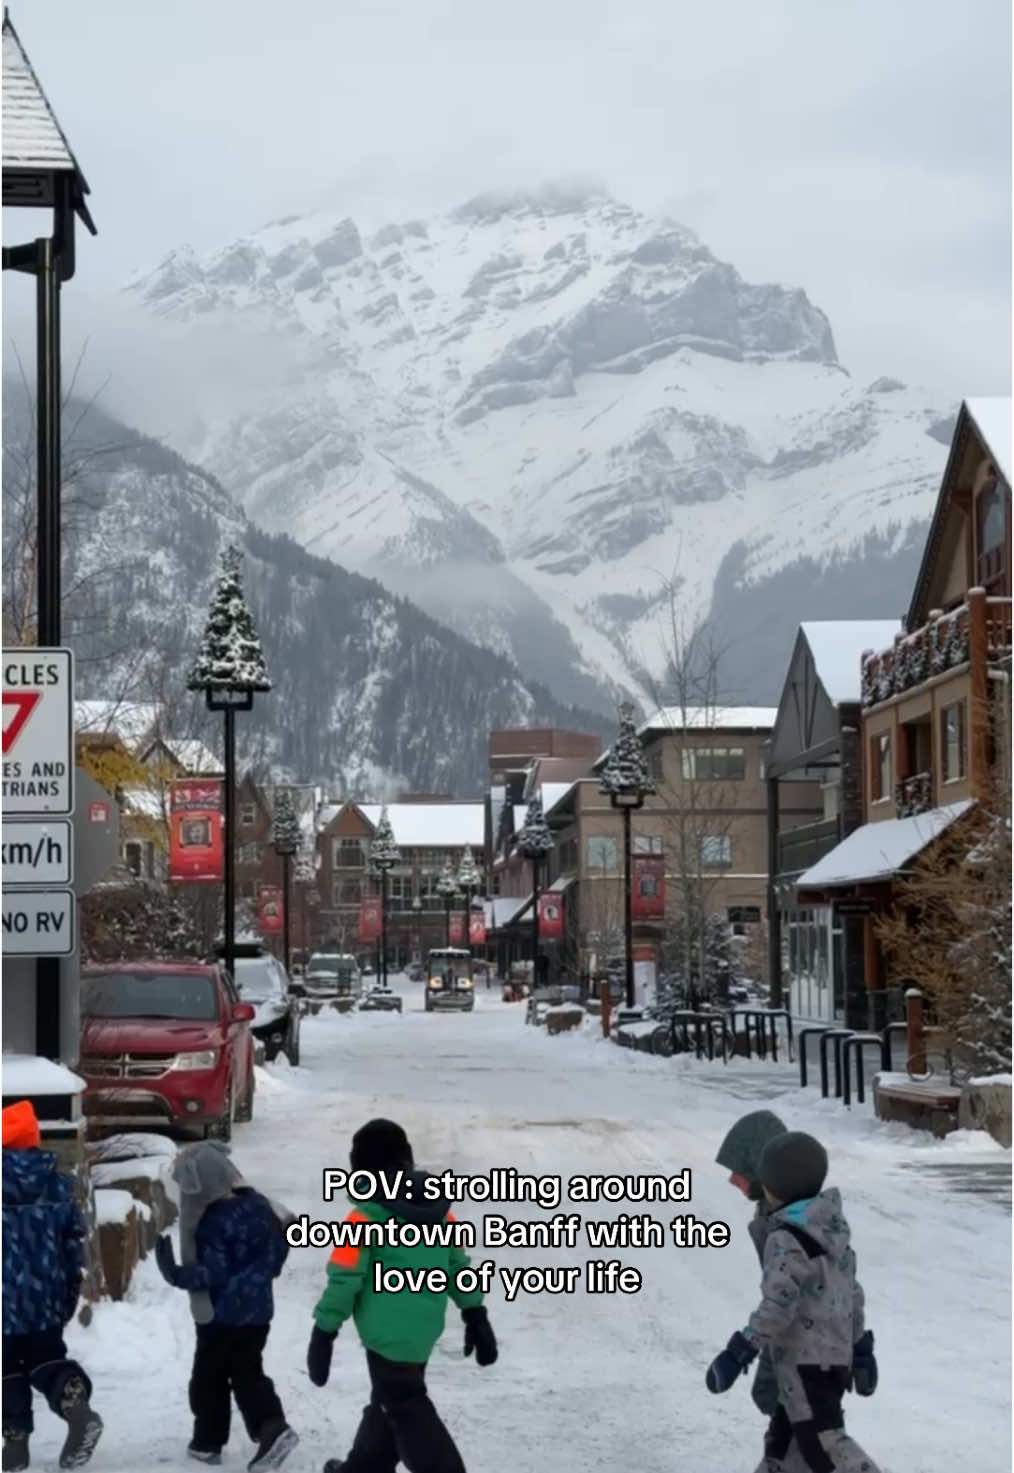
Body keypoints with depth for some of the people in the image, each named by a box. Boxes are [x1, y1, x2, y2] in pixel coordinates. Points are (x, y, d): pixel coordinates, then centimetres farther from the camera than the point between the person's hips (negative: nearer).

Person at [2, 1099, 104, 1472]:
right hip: (46, 1295, 4)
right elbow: (74, 1241, 8)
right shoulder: (58, 1184, 3)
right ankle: (77, 1405, -11)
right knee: (46, 1355, 17)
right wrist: (68, 1294, 17)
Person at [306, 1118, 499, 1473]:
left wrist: (324, 1333, -8)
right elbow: (458, 1264, 10)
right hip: (423, 1331, 7)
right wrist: (475, 1316, 17)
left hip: (388, 1332, -7)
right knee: (389, 1400, 23)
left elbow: (345, 1277, -14)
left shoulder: (367, 1216, -15)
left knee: (405, 1410, 1)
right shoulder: (438, 1208, 4)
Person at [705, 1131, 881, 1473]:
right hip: (836, 1355, 10)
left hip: (806, 1361, -10)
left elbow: (778, 1306, -24)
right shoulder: (833, 1228, 10)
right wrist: (860, 1349, 23)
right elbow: (852, 1294, 16)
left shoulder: (787, 1239, -18)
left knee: (822, 1444, -8)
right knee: (783, 1442, 18)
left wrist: (739, 1351, -21)